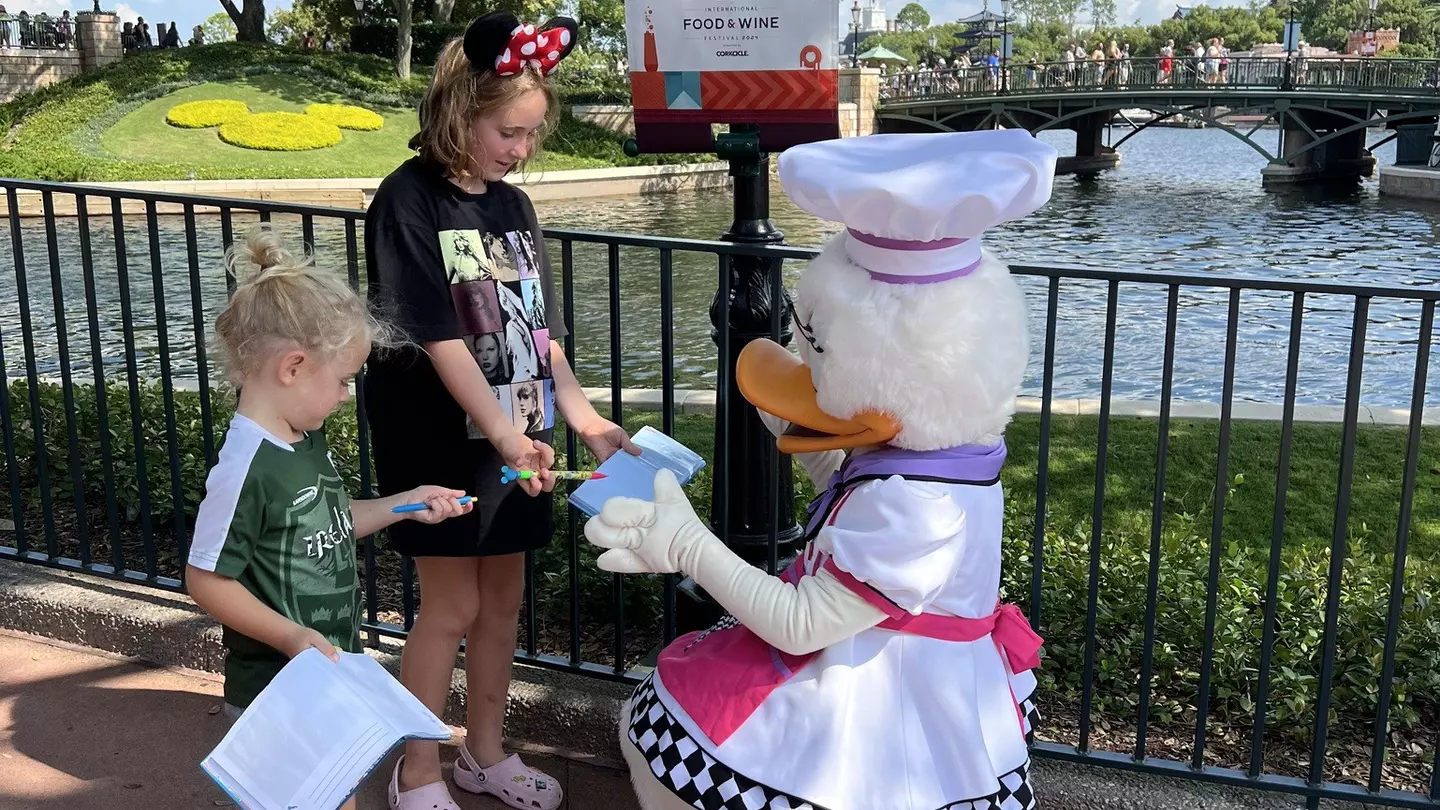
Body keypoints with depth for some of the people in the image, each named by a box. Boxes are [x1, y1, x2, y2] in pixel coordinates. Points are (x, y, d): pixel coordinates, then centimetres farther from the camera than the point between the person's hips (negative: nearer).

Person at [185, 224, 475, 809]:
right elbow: (206, 580, -22)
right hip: (274, 693, -8)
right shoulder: (245, 467, -26)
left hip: (332, 672, 9)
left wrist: (406, 504, 8)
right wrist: (291, 637, -25)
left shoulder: (308, 441, 2)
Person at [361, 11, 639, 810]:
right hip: (442, 444, -6)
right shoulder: (409, 201, -14)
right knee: (451, 607, 3)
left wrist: (584, 420, 0)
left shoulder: (513, 205, 7)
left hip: (512, 441, 6)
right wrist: (503, 434, -26)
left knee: (503, 601, 15)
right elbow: (438, 339, -20)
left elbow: (539, 332, 9)